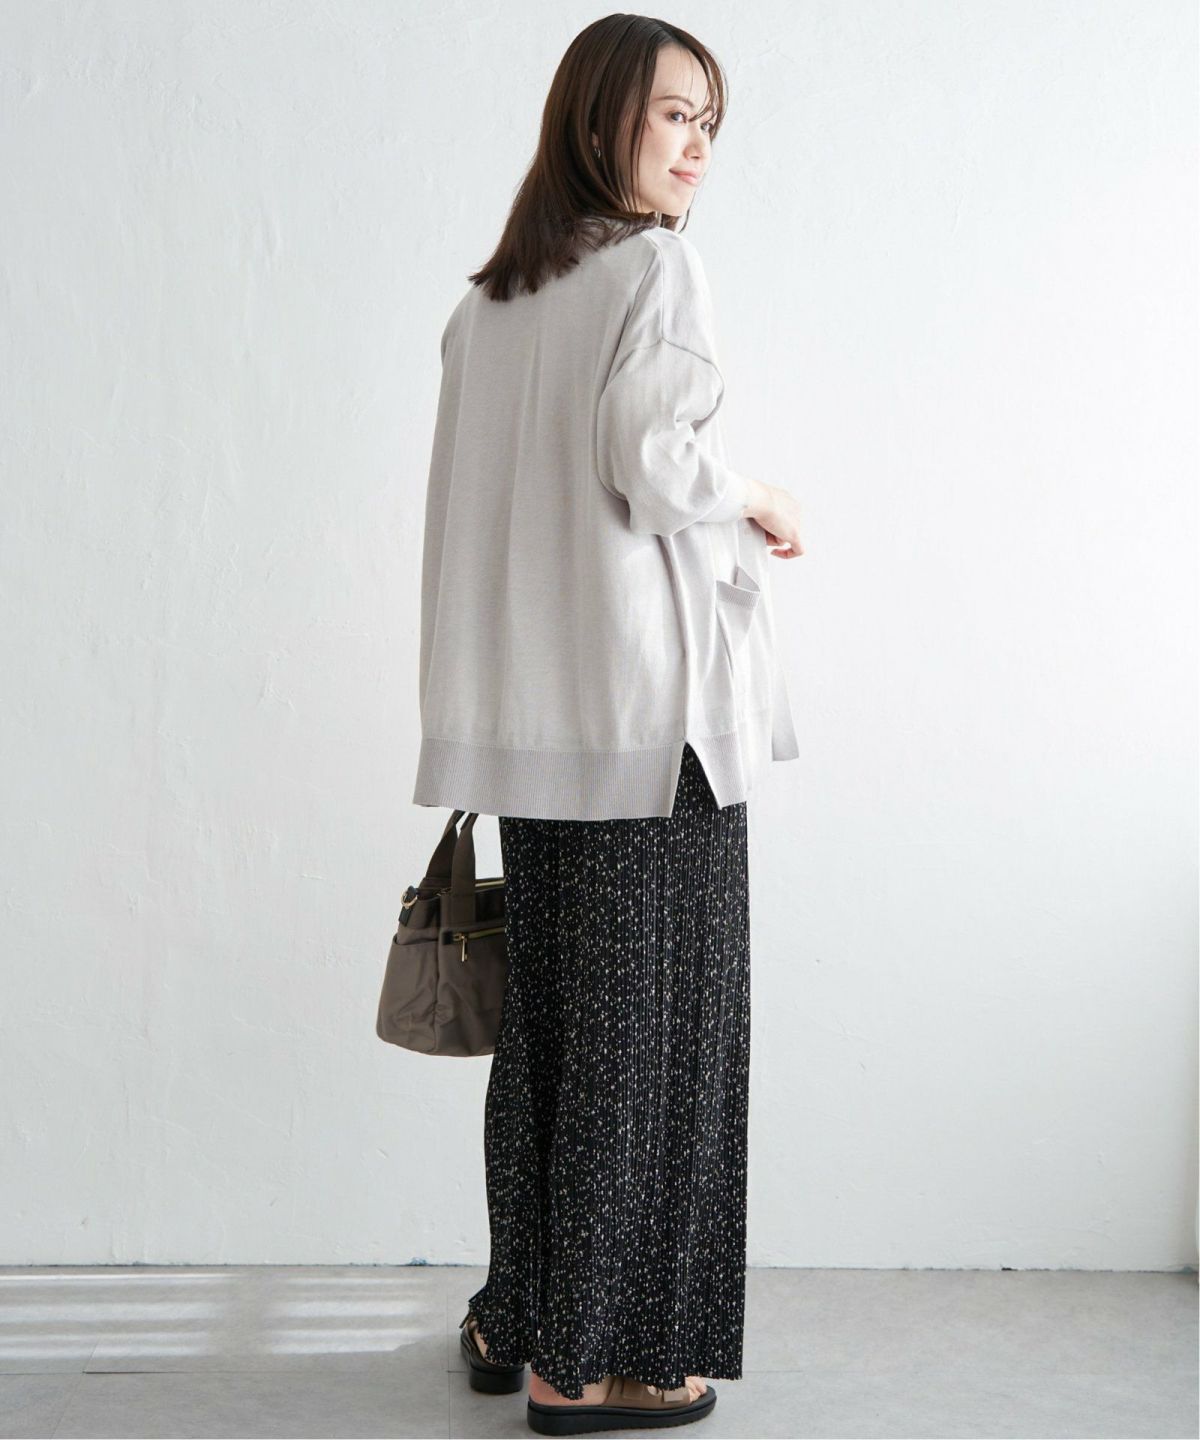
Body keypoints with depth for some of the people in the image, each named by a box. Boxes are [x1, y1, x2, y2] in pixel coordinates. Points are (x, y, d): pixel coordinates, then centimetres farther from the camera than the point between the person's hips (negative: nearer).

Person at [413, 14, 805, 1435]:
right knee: (645, 1018, 1)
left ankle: (518, 1317, 25)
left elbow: (482, 498, 15)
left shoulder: (484, 301, 15)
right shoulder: (653, 266, -7)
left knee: (545, 1010, 14)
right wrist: (760, 504, 1)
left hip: (534, 713, 8)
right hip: (649, 699, -7)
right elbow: (651, 455, -18)